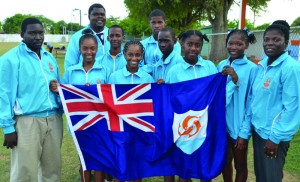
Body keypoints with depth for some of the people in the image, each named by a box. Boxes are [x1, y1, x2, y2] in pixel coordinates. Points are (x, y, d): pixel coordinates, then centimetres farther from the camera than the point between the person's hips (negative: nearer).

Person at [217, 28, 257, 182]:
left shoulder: (251, 68, -13)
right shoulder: (222, 65, 1)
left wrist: (245, 132, -14)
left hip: (239, 125, -4)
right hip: (221, 123, 4)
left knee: (240, 165, 15)